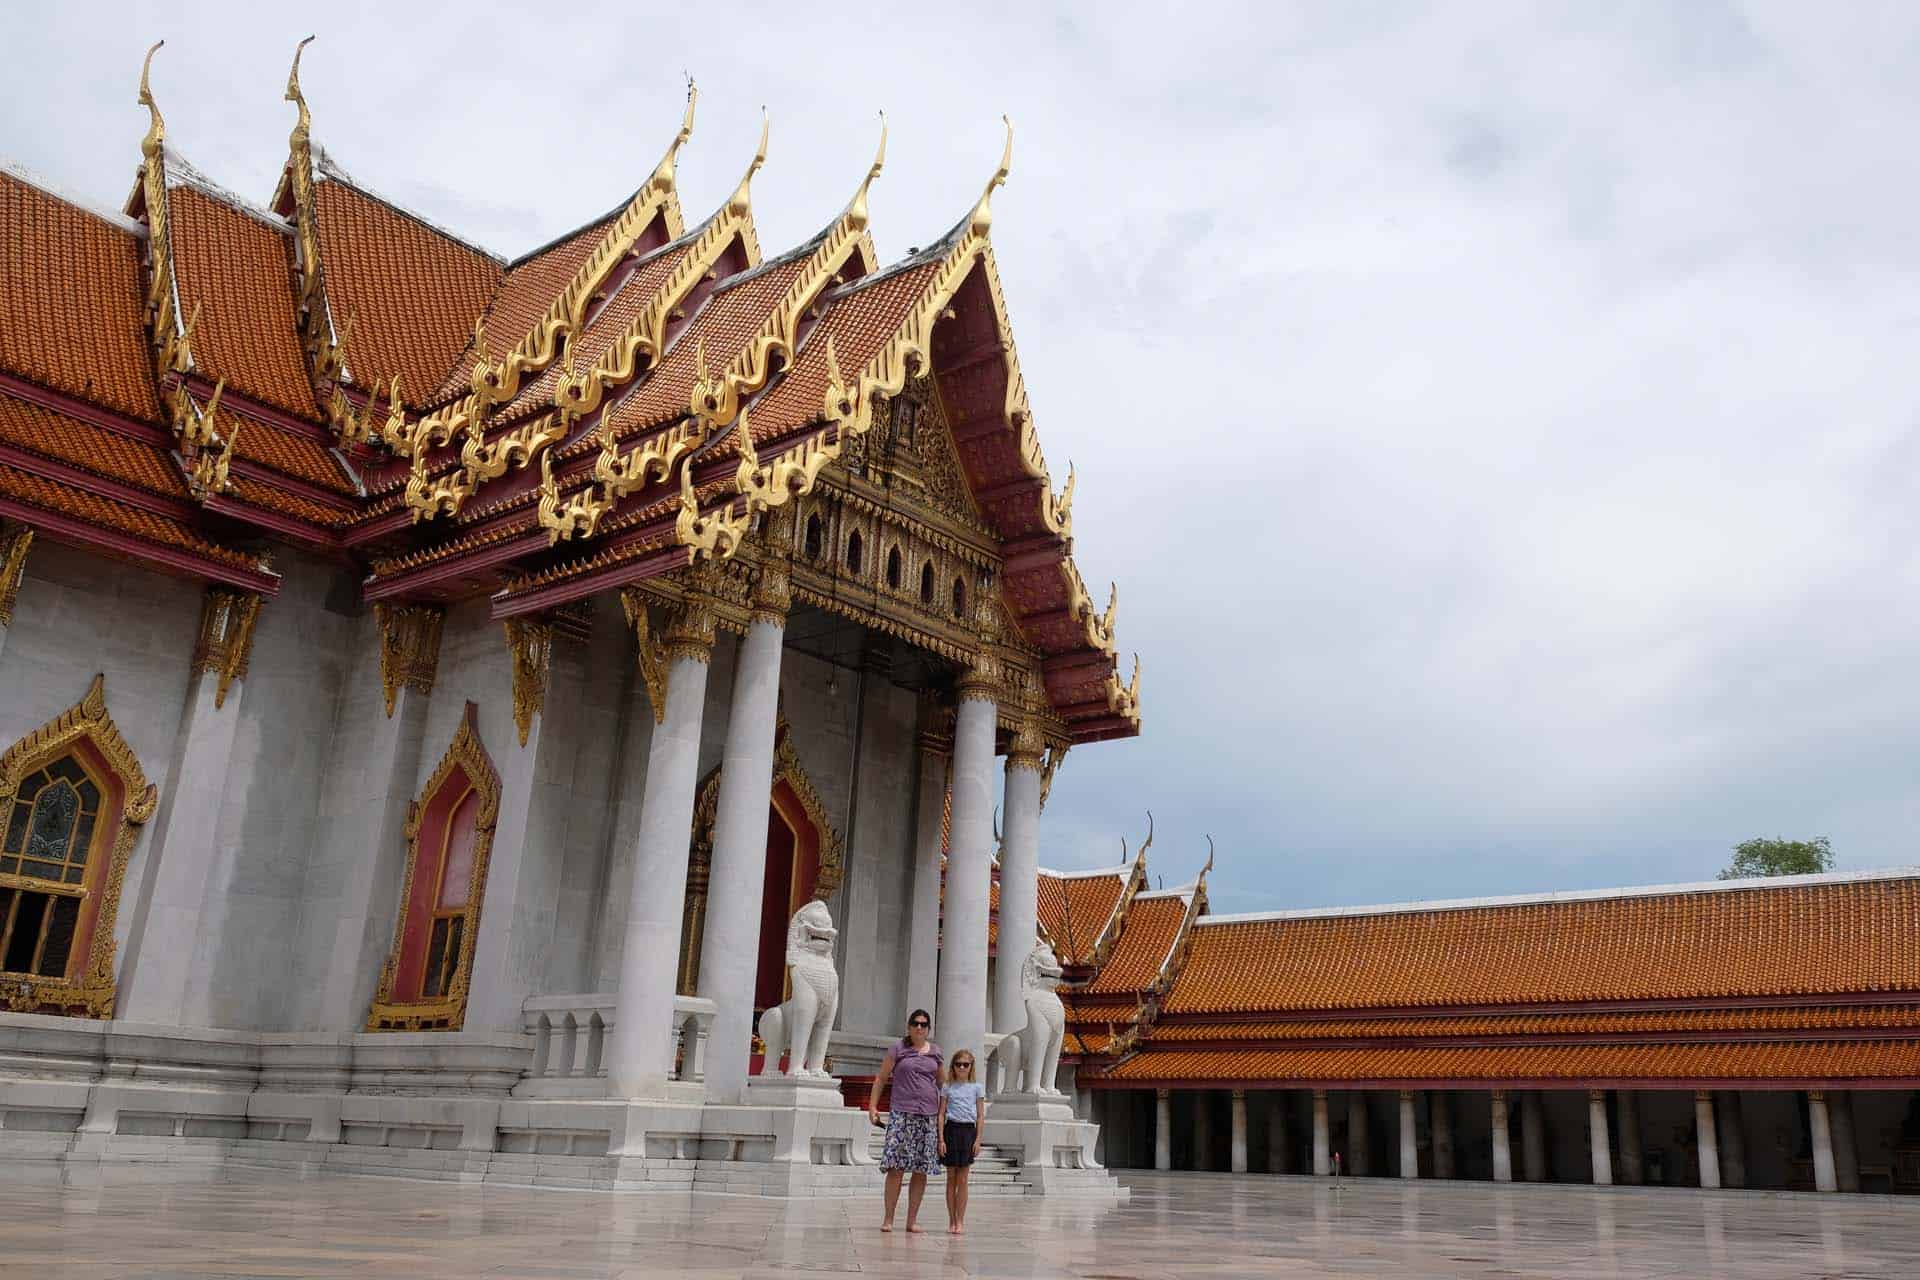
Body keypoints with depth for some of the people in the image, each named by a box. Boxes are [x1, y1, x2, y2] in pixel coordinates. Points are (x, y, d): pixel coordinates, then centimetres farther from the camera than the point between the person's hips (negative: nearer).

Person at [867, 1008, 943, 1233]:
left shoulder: (936, 1053, 12)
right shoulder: (898, 1048, 4)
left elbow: (944, 1084, 19)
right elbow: (881, 1079, 6)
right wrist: (873, 1106, -1)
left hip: (929, 1116, 3)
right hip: (901, 1114, -3)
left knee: (921, 1171, 3)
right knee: (896, 1168, -9)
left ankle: (912, 1220, 12)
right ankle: (888, 1218, 0)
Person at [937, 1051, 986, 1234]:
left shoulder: (976, 1087, 6)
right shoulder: (947, 1087, 6)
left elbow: (980, 1115, 5)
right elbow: (941, 1114, 4)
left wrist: (978, 1139, -2)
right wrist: (941, 1139, -4)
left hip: (968, 1131, -1)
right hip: (951, 1130, 1)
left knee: (962, 1180, 0)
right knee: (951, 1178, 4)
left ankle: (960, 1221, 5)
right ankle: (952, 1221, 11)